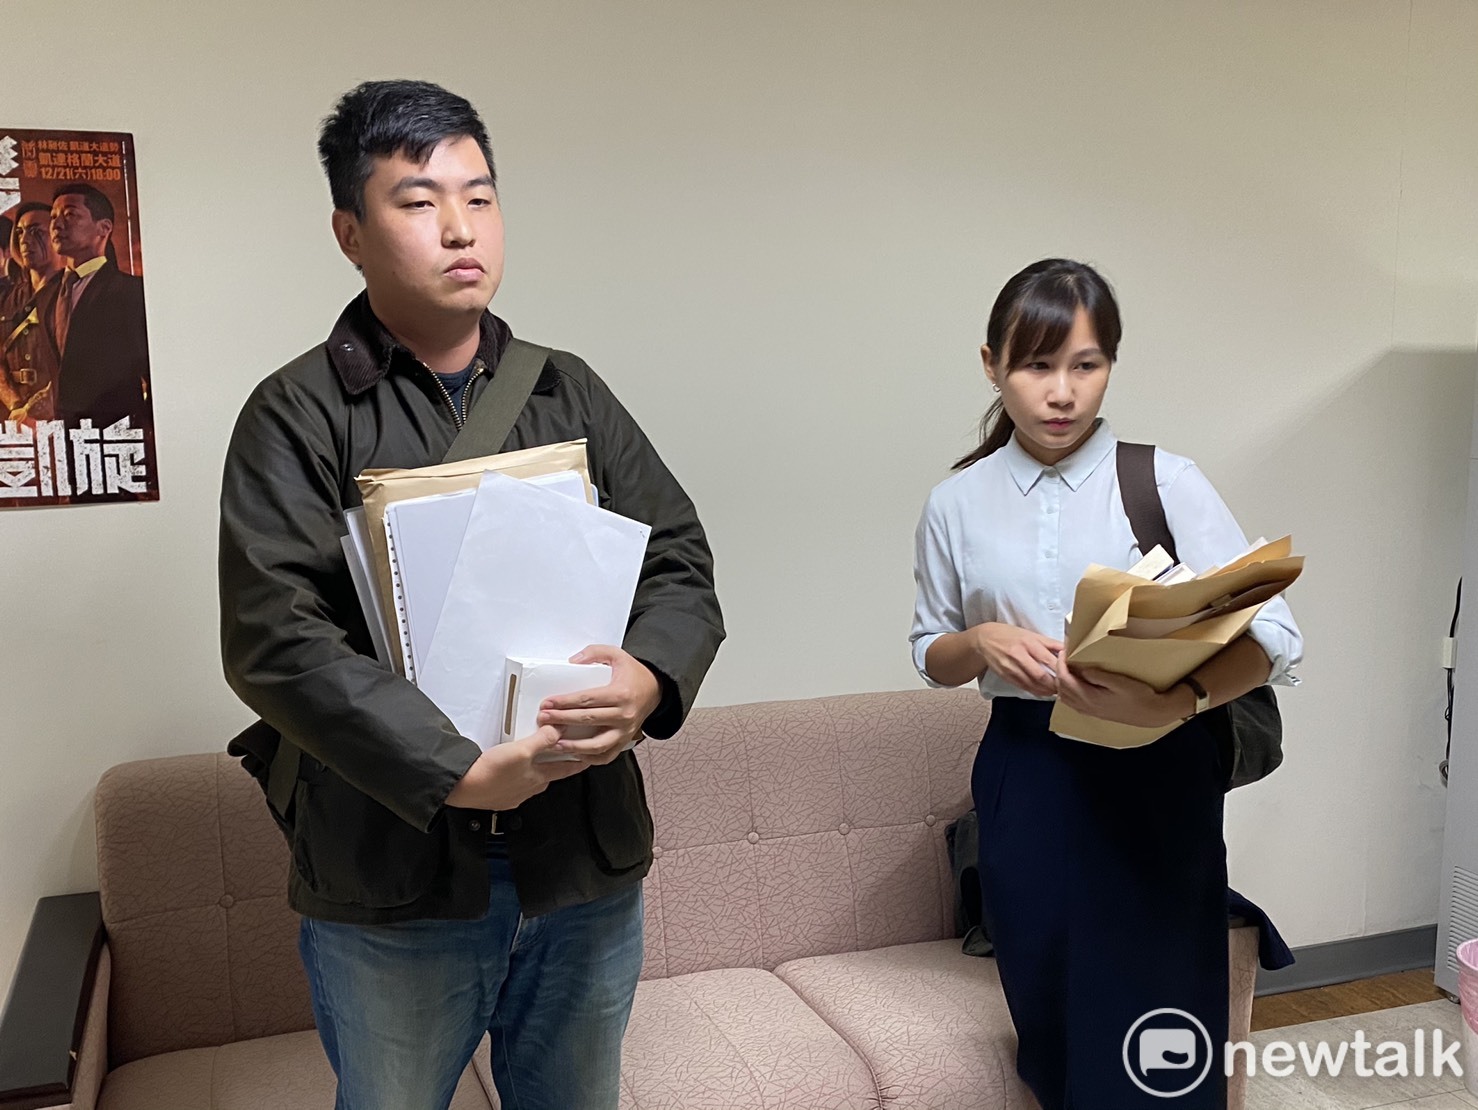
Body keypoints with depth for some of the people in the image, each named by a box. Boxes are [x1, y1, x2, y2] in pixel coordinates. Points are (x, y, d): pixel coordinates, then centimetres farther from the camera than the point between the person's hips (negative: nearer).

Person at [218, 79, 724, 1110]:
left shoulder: (571, 393, 7)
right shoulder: (299, 415, -6)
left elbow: (681, 562, 3)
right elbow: (275, 640, -16)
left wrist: (650, 678, -18)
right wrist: (460, 772, -24)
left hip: (589, 867, 4)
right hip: (390, 877, -3)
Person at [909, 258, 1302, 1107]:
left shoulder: (1166, 484, -7)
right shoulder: (957, 505, 3)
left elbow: (1275, 635, -15)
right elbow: (930, 655, 13)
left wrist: (1176, 701, -34)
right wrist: (982, 642, -10)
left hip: (1155, 780, -2)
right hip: (1026, 779, 3)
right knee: (1050, 1028, 13)